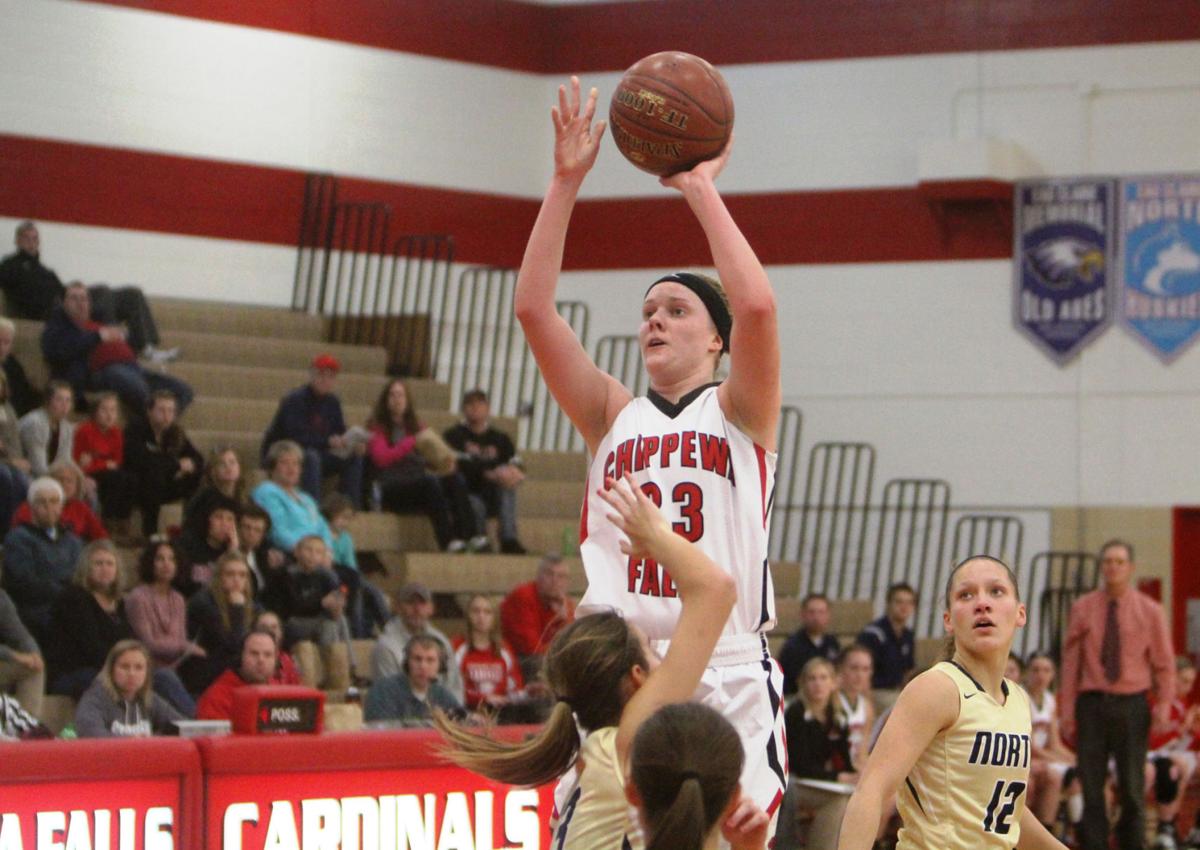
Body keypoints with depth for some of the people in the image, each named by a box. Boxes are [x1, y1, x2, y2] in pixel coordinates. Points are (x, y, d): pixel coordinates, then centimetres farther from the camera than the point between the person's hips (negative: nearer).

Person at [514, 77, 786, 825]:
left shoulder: (739, 413, 8)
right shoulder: (613, 417, 17)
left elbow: (757, 306, -11)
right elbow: (533, 309, 7)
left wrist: (701, 189, -5)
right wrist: (567, 182, 3)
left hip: (728, 678, -3)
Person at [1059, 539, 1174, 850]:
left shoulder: (1149, 611, 3)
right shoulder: (1082, 609, 5)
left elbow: (1164, 663, 4)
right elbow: (1070, 661, 6)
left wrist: (1163, 705, -9)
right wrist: (1067, 710, 0)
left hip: (1131, 705, -1)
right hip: (1092, 704, 1)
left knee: (1132, 786, 5)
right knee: (1091, 786, -1)